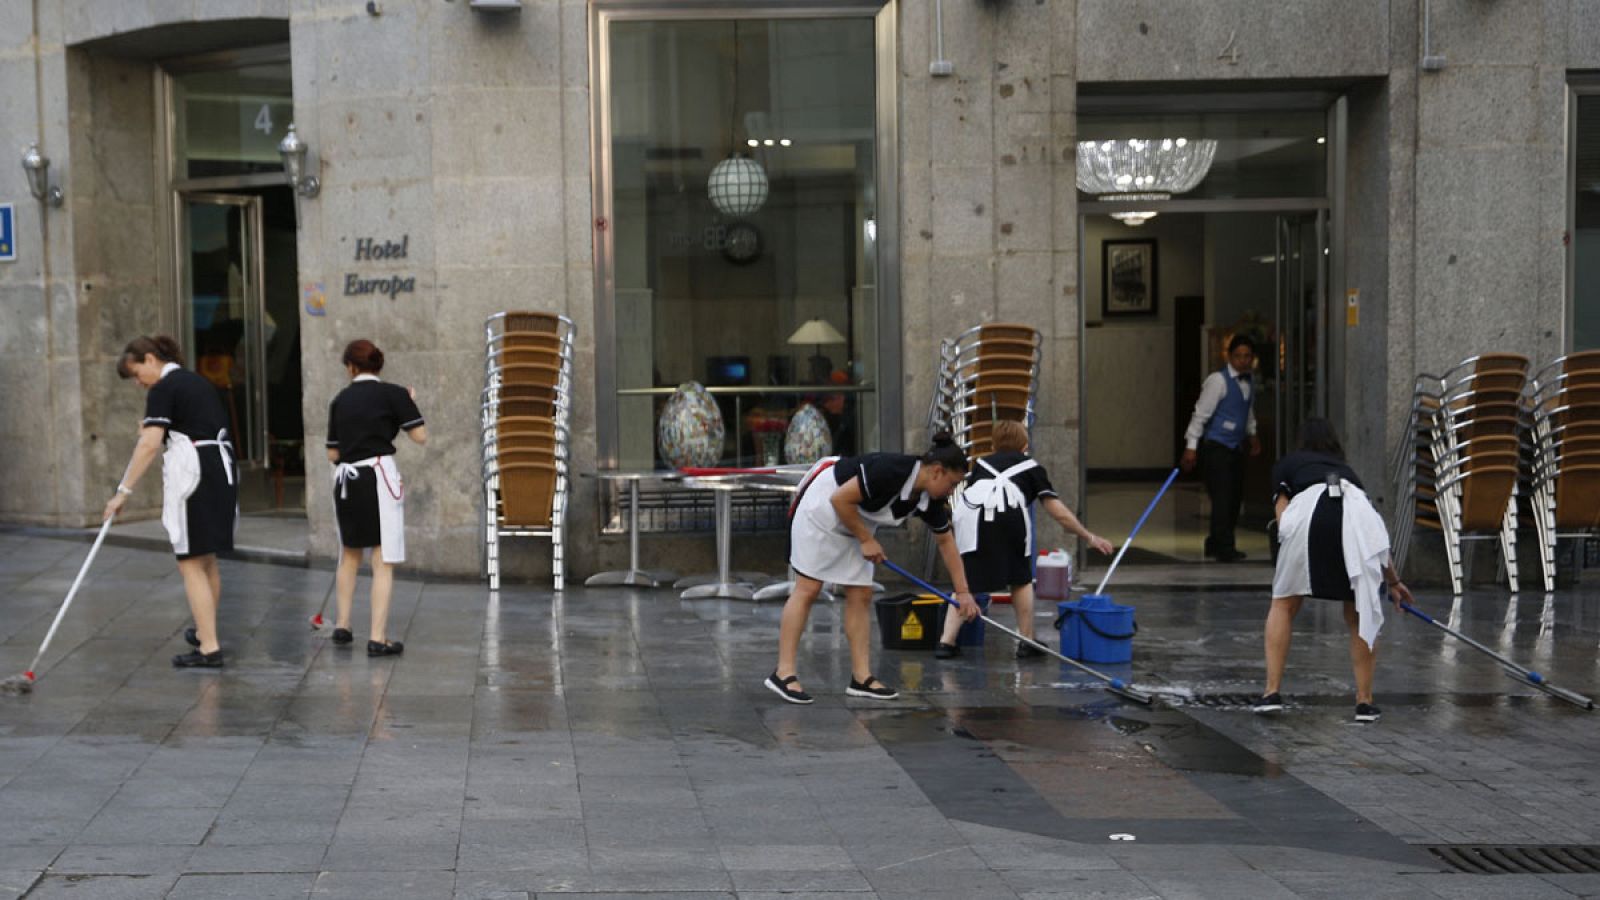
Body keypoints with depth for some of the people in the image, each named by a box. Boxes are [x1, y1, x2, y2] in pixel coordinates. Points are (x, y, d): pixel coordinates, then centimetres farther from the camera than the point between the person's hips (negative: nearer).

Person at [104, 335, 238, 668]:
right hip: (222, 471, 9)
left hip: (192, 477, -9)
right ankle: (205, 632, 35)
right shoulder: (197, 382, 17)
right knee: (207, 560, 21)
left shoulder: (163, 389, -10)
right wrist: (158, 429, 15)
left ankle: (209, 649, -5)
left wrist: (123, 491, -20)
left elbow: (149, 444, -20)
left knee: (191, 564, -4)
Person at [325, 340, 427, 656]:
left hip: (345, 479, 5)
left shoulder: (340, 401, 10)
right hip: (379, 476, -5)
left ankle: (342, 627, 30)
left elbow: (332, 454, 13)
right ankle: (377, 639, -4)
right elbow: (421, 436, -4)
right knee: (383, 562, -1)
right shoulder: (393, 394, -2)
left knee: (349, 555, 23)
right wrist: (411, 403, 11)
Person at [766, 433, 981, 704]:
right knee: (808, 589, -10)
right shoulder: (890, 471, -32)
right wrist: (866, 540, -18)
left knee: (860, 596, 2)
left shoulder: (930, 499, -8)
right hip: (823, 507, -8)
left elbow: (946, 543, 5)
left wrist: (963, 592, 6)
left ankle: (861, 677, 4)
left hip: (857, 522, 8)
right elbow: (840, 500, -27)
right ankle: (784, 673, -9)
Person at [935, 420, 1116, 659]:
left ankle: (946, 641, 3)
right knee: (1020, 580, 17)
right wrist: (1089, 537, 34)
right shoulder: (1031, 466, 29)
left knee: (965, 582, 12)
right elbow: (1059, 512, 25)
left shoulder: (982, 463, 35)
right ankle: (1027, 643, 21)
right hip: (1009, 515, -2)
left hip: (969, 514, 2)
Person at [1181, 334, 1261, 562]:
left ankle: (1215, 544, 22)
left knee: (1235, 497, 10)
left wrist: (1252, 435, 19)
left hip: (1236, 447, 8)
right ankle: (1224, 547, -7)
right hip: (1215, 447, -8)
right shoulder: (1218, 380, -13)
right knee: (1222, 497, -12)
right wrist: (1191, 447, -19)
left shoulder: (1248, 383, 11)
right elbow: (1201, 413, -15)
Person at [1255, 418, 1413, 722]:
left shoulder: (1287, 464, 32)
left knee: (1284, 604, 17)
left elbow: (1283, 518, 15)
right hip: (1356, 514, 2)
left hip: (1308, 510, -2)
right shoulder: (1347, 470, 41)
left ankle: (1272, 692, 13)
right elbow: (1376, 536, 48)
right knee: (1360, 615, 18)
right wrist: (1393, 581, 60)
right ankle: (1365, 702, 20)